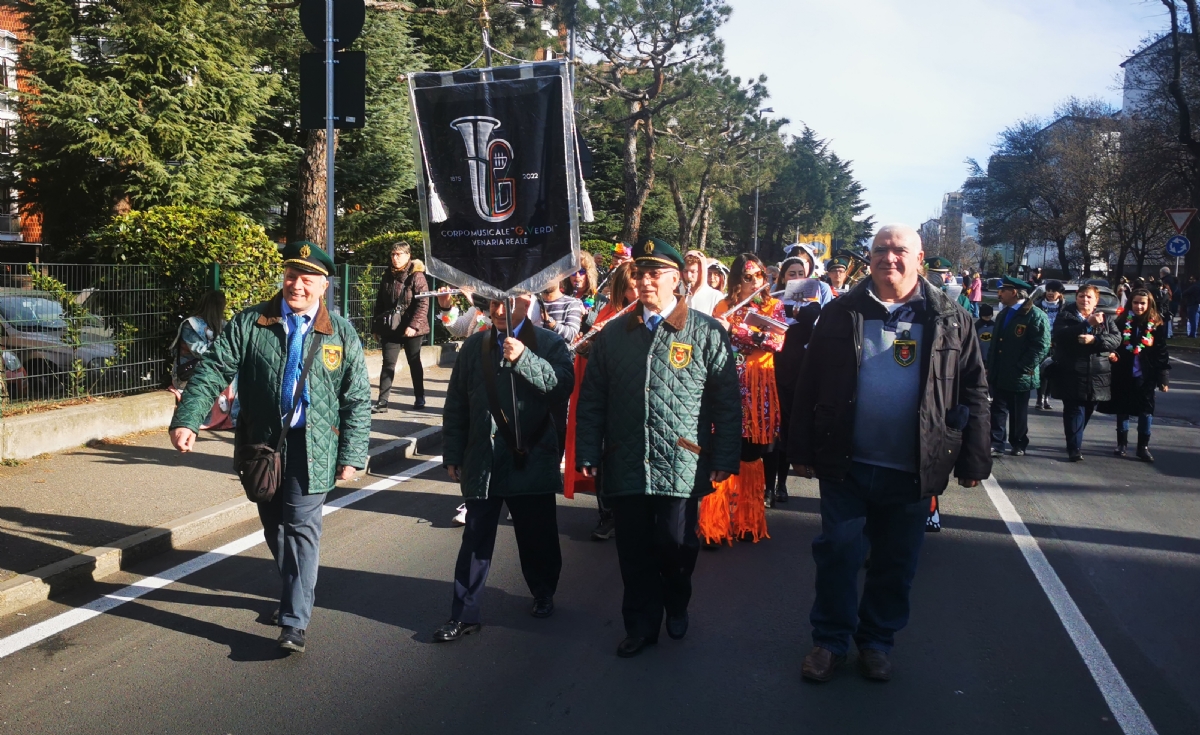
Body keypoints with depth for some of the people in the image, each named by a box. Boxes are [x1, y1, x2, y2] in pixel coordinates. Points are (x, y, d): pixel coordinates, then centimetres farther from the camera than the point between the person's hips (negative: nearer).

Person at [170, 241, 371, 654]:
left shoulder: (341, 334, 0)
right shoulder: (249, 324, 1)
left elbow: (358, 399, 1)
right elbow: (213, 370, -6)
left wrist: (351, 455, -5)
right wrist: (187, 419, -20)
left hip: (311, 448, -2)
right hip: (262, 444, 3)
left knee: (301, 527, -5)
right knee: (274, 527, 15)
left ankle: (295, 622, -1)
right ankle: (296, 593, 37)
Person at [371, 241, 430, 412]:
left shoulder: (416, 276, -8)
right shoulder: (387, 277, 9)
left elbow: (423, 304, -14)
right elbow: (380, 303, 14)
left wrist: (414, 325, -21)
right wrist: (376, 326, 10)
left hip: (411, 329, -4)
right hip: (390, 328, 4)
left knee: (414, 363, 10)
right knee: (388, 364, 0)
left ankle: (419, 398, 24)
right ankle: (382, 402, 0)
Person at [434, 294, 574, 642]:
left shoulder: (549, 343, 0)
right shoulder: (475, 346, 9)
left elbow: (563, 386, -18)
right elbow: (456, 404, 10)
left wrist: (524, 359, -27)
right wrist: (452, 454, 7)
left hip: (531, 459, -2)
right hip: (483, 462, 2)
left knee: (537, 536, 11)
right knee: (475, 540, 4)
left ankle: (544, 594, 34)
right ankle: (464, 615, 12)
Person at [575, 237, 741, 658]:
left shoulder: (707, 332, 1)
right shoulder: (613, 334, 9)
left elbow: (727, 402, -1)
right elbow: (591, 400, 10)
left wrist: (724, 459, -5)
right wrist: (587, 454, 4)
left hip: (682, 466, -2)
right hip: (625, 465, 3)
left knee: (676, 547, 5)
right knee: (635, 552, 8)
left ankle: (676, 608, 34)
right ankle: (641, 625, 26)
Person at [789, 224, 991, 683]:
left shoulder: (950, 321, 2)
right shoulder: (841, 314, 2)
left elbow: (973, 393, 3)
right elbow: (808, 386, 2)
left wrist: (973, 461, -1)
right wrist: (802, 450, 0)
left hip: (912, 471, 1)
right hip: (845, 465, 0)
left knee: (897, 564, 12)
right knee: (837, 554, 6)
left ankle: (878, 641, 30)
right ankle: (830, 641, 23)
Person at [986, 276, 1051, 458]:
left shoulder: (1036, 315, -12)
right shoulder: (1003, 314, 14)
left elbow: (1041, 346, -18)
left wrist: (1022, 369, -20)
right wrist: (990, 368, 13)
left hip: (1019, 377, -6)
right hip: (999, 375, 6)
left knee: (1018, 413, 8)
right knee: (998, 410, 5)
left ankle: (1019, 445, 23)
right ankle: (996, 444, 8)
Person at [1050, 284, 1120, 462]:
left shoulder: (1105, 318, 12)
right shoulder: (1065, 315, 2)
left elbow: (1116, 339, -3)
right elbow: (1059, 335, -17)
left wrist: (1094, 339, -20)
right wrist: (1087, 324, -20)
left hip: (1096, 376, 4)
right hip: (1072, 374, -4)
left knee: (1087, 411, 13)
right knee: (1075, 411, -7)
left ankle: (1075, 442, 31)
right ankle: (1075, 448, -5)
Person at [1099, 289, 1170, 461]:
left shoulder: (1157, 325, -2)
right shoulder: (1122, 322, -1)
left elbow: (1162, 353, -1)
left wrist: (1163, 377, -4)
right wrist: (1113, 354, -17)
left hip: (1145, 375, -1)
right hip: (1123, 374, 1)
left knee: (1146, 410, 4)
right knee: (1122, 409, 9)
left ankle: (1143, 446, 13)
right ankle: (1122, 443, 21)